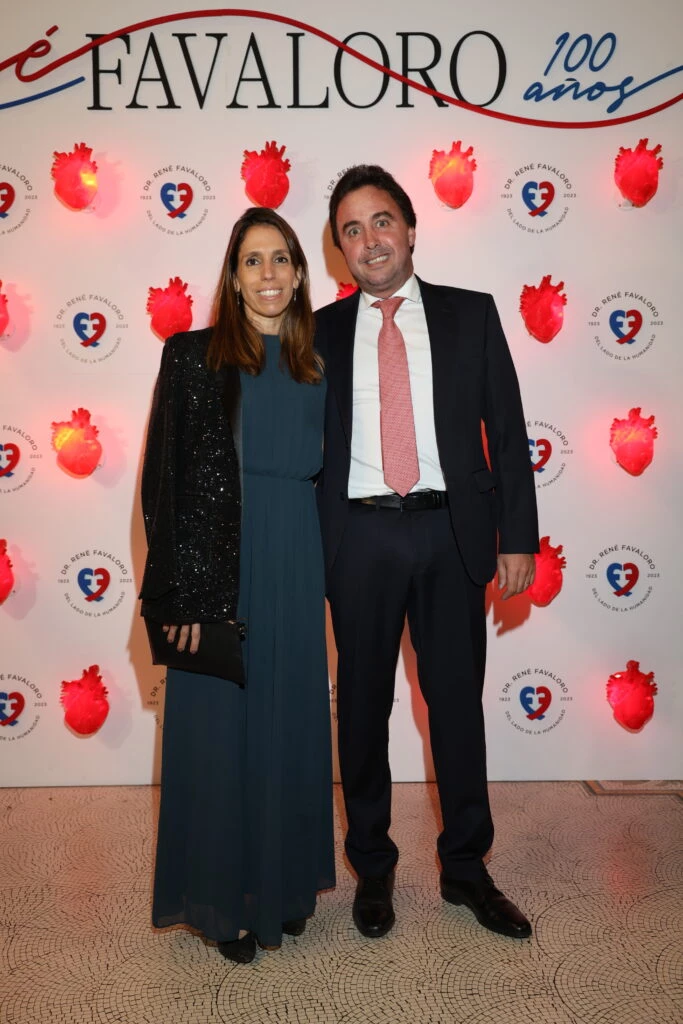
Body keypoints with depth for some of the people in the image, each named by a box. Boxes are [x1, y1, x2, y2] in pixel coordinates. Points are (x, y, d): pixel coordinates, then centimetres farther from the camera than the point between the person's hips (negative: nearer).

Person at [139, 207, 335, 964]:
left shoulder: (314, 365, 12)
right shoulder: (194, 355, -1)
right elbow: (167, 480, -6)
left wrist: (327, 573, 9)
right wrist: (182, 593, -12)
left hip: (296, 562, 4)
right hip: (220, 560, -4)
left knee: (290, 725, 12)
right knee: (219, 730, 4)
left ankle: (283, 884, 30)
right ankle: (222, 900, 22)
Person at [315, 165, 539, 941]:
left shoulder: (470, 315, 6)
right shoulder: (321, 331, 7)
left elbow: (507, 432, 3)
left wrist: (518, 537, -3)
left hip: (451, 534, 0)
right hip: (360, 537, 1)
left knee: (458, 703, 10)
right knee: (363, 708, 10)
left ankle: (466, 869, 29)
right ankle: (372, 869, 30)